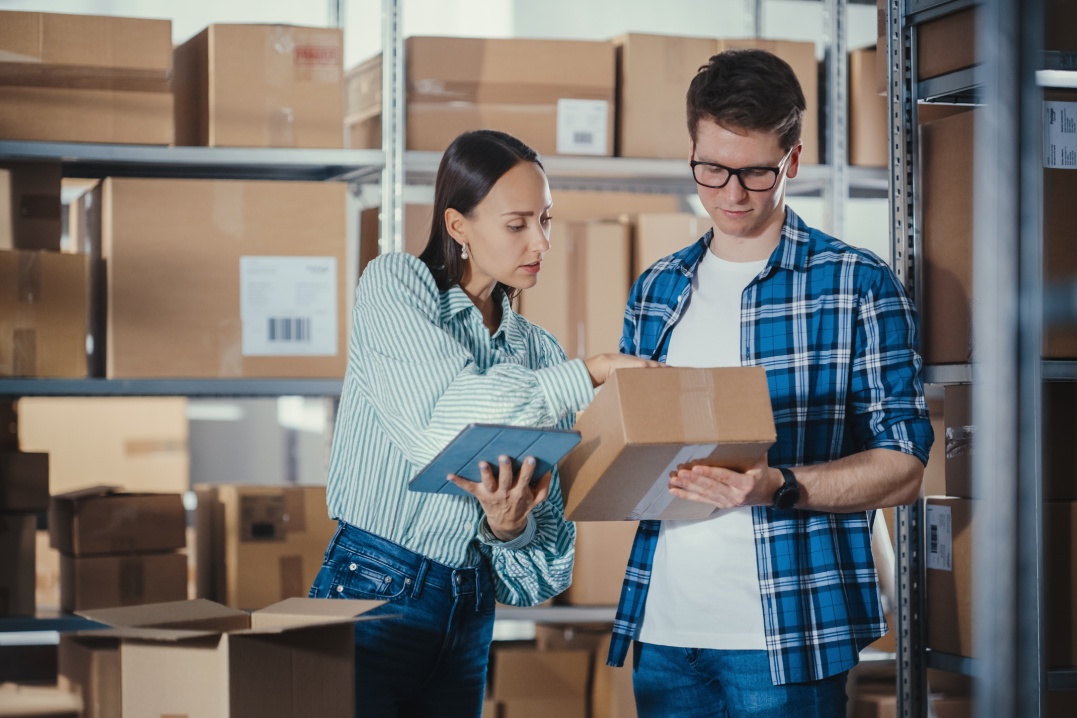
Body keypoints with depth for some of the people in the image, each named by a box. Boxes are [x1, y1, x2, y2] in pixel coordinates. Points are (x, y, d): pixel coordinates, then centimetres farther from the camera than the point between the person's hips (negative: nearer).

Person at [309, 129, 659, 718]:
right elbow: (441, 423, -20)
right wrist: (588, 375, -17)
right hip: (372, 593, -5)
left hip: (470, 612, 5)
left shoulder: (539, 352, 8)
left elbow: (546, 528, 7)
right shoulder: (394, 284, -5)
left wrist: (509, 525, -16)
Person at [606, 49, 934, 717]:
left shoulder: (858, 284, -2)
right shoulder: (655, 289, 13)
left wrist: (780, 486, -20)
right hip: (662, 627, 4)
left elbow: (903, 468, -5)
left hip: (786, 633, -4)